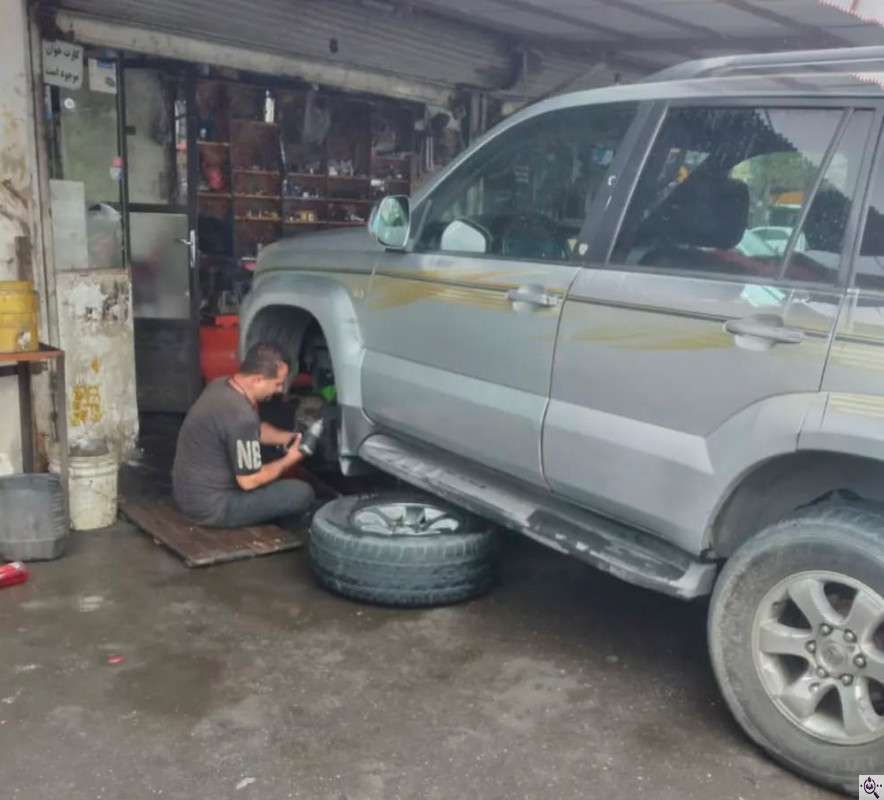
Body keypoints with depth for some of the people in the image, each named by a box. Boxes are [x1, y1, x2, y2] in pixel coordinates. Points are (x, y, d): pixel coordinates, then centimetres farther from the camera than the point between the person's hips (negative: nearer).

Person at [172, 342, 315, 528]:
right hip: (210, 506, -10)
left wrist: (290, 438, 4)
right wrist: (289, 460, -6)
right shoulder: (241, 416, -29)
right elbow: (249, 481, -21)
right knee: (302, 494, -10)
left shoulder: (221, 385, 0)